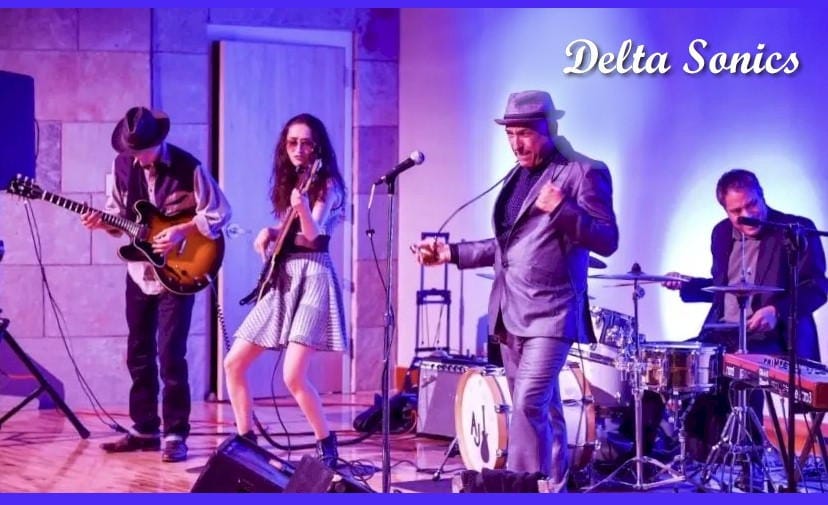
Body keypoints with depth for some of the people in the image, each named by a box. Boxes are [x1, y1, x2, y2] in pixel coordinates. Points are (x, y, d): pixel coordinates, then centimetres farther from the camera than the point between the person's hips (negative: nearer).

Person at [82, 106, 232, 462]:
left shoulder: (188, 167, -15)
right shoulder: (122, 165, -1)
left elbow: (219, 213, -11)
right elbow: (117, 212, 9)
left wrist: (180, 231, -22)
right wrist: (102, 221, -12)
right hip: (139, 272, 6)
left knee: (170, 353, -9)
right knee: (139, 352, 10)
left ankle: (175, 434, -1)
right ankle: (145, 429, 20)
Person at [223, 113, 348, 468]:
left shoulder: (326, 184, -7)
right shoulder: (287, 181, 14)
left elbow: (312, 235, -22)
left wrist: (302, 208, -41)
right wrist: (269, 232, 4)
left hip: (312, 276, -8)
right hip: (282, 277, 8)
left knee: (293, 376, -20)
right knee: (234, 363, 5)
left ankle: (326, 445, -3)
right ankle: (246, 439, 18)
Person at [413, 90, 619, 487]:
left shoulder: (583, 172, -8)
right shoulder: (517, 176, 17)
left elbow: (607, 241, -13)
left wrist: (562, 209, -27)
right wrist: (451, 252, 16)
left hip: (550, 314, -8)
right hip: (510, 313, 8)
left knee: (528, 403, -17)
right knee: (542, 409, 12)